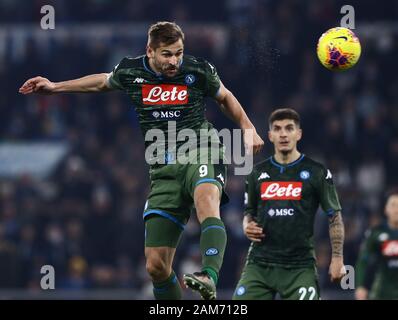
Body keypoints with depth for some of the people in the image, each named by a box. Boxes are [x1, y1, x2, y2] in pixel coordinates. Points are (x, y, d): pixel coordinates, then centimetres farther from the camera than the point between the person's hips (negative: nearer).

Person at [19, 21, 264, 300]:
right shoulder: (129, 71, 5)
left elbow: (224, 97, 20)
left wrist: (248, 129, 12)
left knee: (206, 200, -41)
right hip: (164, 170, 4)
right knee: (156, 265, -4)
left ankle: (210, 279, -59)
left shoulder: (199, 71, -1)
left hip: (200, 155, -3)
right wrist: (56, 87, 32)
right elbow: (103, 82, 28)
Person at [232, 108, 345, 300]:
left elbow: (334, 216, 3)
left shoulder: (317, 172, 1)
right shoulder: (258, 173, 12)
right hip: (260, 263, 3)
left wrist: (337, 258, -5)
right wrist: (247, 226, 0)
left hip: (299, 266, -3)